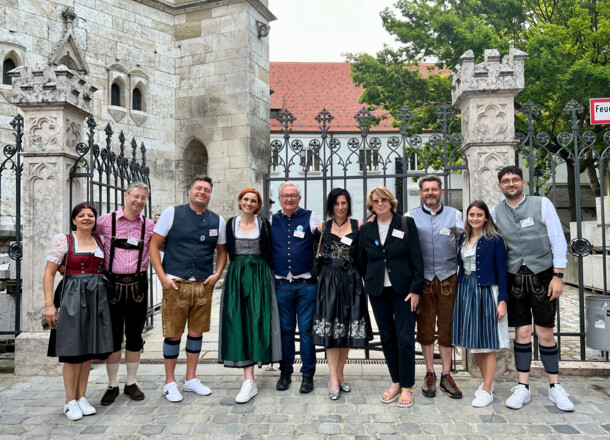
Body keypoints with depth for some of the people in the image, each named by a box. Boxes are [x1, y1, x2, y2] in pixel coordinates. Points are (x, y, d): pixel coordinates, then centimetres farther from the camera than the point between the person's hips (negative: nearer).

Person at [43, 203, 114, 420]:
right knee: (73, 349, -2)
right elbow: (49, 274, -6)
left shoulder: (100, 241, 10)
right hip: (72, 297, -4)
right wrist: (49, 304, -13)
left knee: (89, 348, 8)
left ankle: (82, 397, 19)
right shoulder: (63, 240, -2)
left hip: (96, 298, 4)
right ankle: (70, 401, 10)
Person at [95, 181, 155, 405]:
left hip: (138, 284, 2)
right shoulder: (106, 221, 0)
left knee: (135, 336, 9)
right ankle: (112, 385, 21)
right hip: (112, 284, -1)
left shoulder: (149, 225, 5)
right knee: (113, 336, 6)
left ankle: (131, 383, 24)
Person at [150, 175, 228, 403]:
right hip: (175, 284, -3)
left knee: (196, 332, 11)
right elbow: (154, 246, 0)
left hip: (204, 285, 3)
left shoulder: (217, 221, 8)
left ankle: (191, 379, 26)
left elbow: (222, 251, 18)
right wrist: (163, 277, -8)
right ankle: (170, 382, 19)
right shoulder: (172, 213, -1)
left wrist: (217, 274, 2)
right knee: (173, 334, 3)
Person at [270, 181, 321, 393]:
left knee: (306, 330, 2)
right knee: (285, 330, 10)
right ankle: (285, 372, 22)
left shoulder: (310, 218, 1)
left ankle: (308, 374, 14)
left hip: (306, 285, -2)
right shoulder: (272, 221, 10)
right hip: (281, 285, 2)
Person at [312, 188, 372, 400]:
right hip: (329, 280, 0)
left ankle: (340, 374, 21)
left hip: (351, 281, 1)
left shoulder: (358, 225, 4)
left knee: (348, 328, 6)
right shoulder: (322, 228, 6)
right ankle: (334, 380, 2)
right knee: (330, 329, -3)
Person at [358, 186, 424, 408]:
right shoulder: (366, 229, 6)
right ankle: (396, 382, 23)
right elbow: (361, 261, 12)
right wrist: (366, 283, 7)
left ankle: (407, 387, 11)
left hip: (403, 288, -3)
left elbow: (417, 258, -5)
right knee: (387, 337, 9)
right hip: (377, 290, 3)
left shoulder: (406, 223, -2)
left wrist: (415, 289, -10)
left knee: (405, 338, -2)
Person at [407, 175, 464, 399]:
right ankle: (430, 374, 19)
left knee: (447, 328, 5)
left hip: (448, 279, 1)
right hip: (422, 280, 0)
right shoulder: (411, 217, 4)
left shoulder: (454, 215, 7)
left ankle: (446, 376, 16)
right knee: (425, 328, 5)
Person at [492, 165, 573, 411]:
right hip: (514, 278, 2)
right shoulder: (496, 213, 3)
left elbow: (558, 241, -5)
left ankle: (555, 388, 18)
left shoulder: (542, 204, -4)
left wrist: (558, 276, -9)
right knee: (522, 332, 4)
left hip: (542, 275, -2)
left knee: (545, 333, 3)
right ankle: (523, 387, 14)